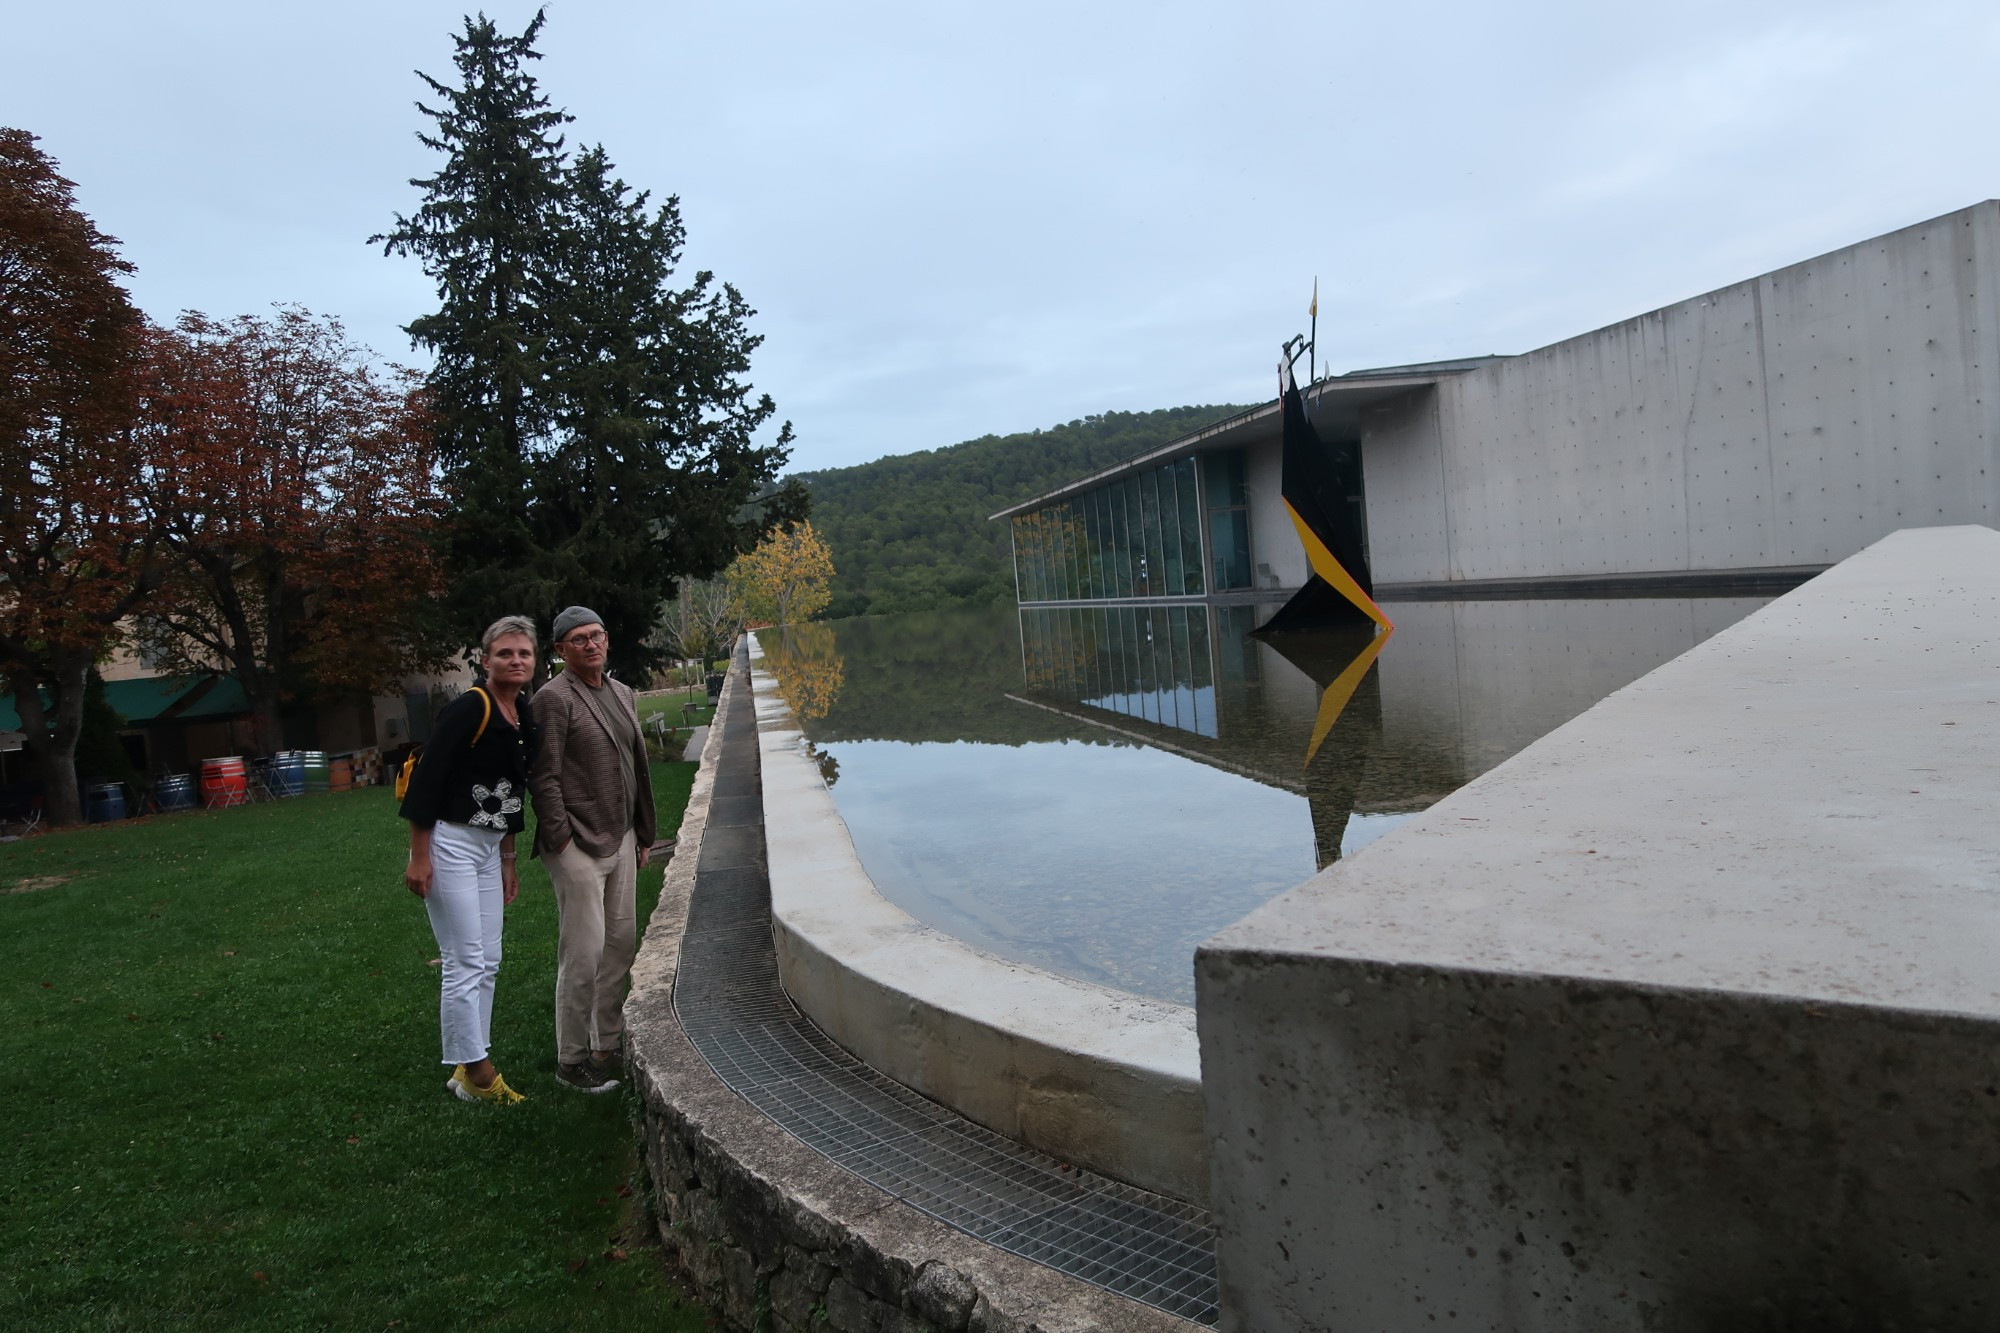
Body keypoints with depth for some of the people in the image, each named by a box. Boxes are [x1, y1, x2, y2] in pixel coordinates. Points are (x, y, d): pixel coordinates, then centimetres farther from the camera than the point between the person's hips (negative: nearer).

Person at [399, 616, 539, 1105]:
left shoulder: (525, 717, 7)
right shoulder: (468, 709, -16)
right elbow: (426, 779, -17)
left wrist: (508, 862, 19)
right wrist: (419, 857, -18)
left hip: (488, 847, 9)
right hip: (450, 843, -8)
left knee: (488, 963, 12)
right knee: (465, 963, -4)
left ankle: (471, 1068, 22)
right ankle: (476, 1072, 7)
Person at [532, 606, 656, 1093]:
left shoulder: (622, 694, 14)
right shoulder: (554, 698, -10)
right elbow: (545, 778, -13)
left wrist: (643, 833, 17)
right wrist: (561, 840, -16)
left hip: (620, 840, 8)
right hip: (579, 845, -8)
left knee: (621, 944, 13)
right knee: (583, 953, -4)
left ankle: (607, 1046, 26)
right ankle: (571, 1061, 10)